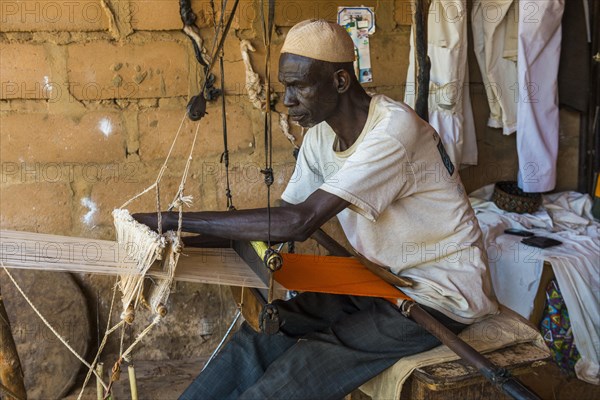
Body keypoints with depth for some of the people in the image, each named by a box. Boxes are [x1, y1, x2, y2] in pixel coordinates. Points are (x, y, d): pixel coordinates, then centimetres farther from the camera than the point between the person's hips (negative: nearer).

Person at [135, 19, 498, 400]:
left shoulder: (393, 128, -27)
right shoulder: (321, 135, 0)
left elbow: (298, 222, -33)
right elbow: (285, 213, 2)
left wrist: (174, 219, -30)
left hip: (440, 294, -7)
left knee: (303, 369, -21)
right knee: (261, 336, -9)